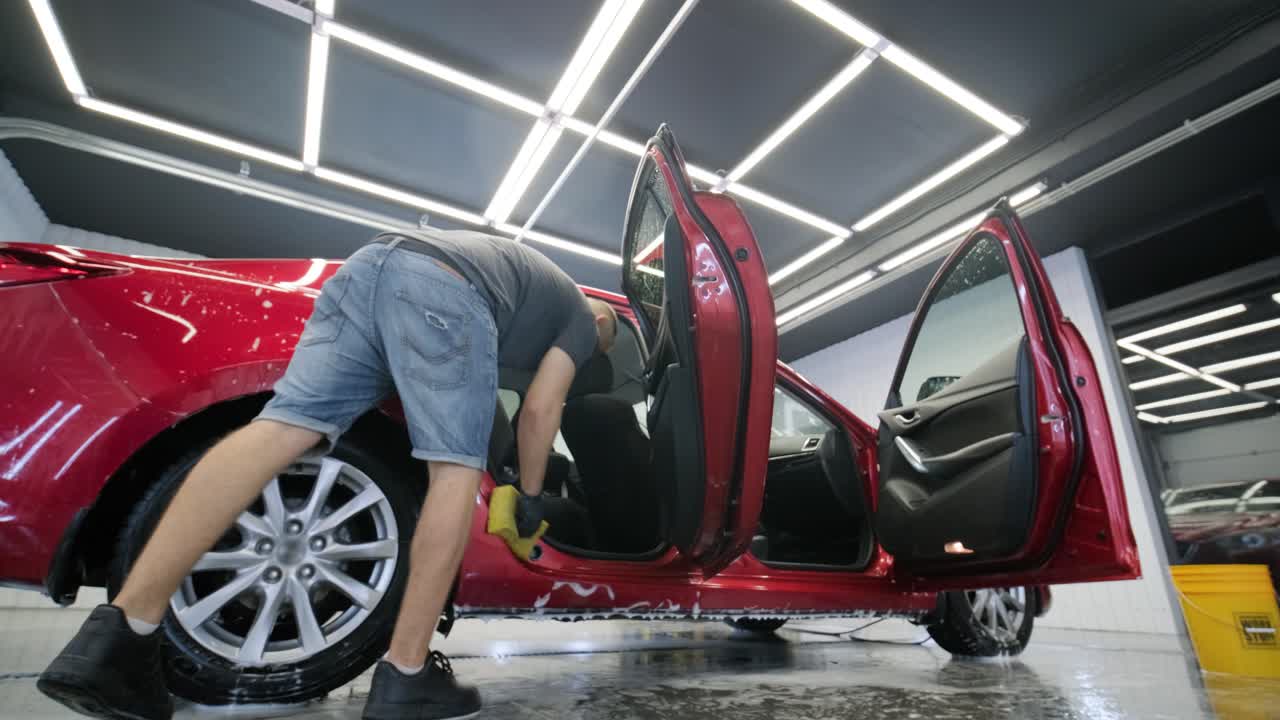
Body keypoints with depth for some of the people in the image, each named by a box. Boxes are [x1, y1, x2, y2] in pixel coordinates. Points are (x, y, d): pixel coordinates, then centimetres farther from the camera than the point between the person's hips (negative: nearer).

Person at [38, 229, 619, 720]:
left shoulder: (535, 280, 43)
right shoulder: (580, 314, 22)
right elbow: (539, 411, 12)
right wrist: (530, 497, 23)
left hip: (370, 261, 8)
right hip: (444, 288, -7)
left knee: (282, 427, -8)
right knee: (455, 469, -6)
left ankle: (120, 633, -16)